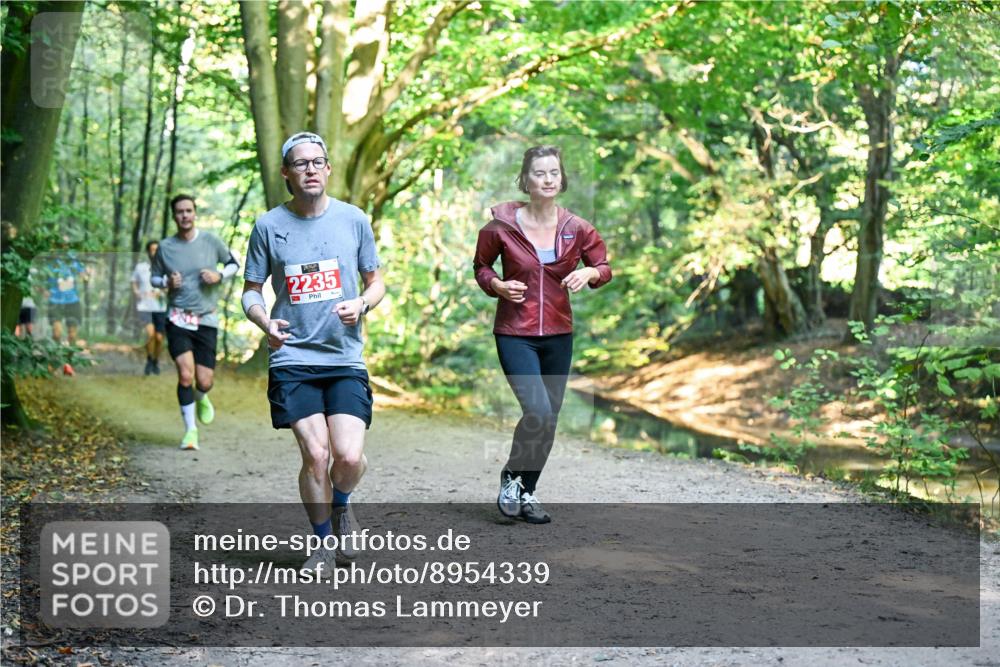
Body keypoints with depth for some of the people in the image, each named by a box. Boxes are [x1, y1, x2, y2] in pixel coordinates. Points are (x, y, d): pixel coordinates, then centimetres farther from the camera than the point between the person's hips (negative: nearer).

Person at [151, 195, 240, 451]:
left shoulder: (210, 241, 0)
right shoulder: (165, 247, 1)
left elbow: (234, 263, 13)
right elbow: (154, 278, 14)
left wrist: (219, 275, -7)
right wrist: (167, 282, -9)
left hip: (206, 320, 0)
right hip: (178, 319, 0)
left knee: (204, 381, -3)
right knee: (185, 374, -16)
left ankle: (201, 398, 36)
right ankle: (190, 429, 0)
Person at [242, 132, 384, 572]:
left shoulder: (353, 219, 5)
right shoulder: (269, 225, 3)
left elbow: (376, 282, 13)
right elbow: (251, 290, 10)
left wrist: (361, 304, -9)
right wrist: (264, 321, -11)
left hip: (345, 359, 1)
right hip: (291, 359, 0)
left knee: (349, 456, -14)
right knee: (315, 456, -9)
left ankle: (340, 505, 23)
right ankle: (324, 544, 16)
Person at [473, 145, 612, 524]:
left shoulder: (576, 229, -2)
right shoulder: (502, 226, -8)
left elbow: (604, 267, 9)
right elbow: (481, 266, 8)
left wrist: (590, 273, -14)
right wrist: (497, 285, -12)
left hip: (558, 336, 4)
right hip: (515, 334, -4)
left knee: (549, 418, 9)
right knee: (538, 411, -20)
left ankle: (527, 493, 28)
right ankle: (511, 477, 6)